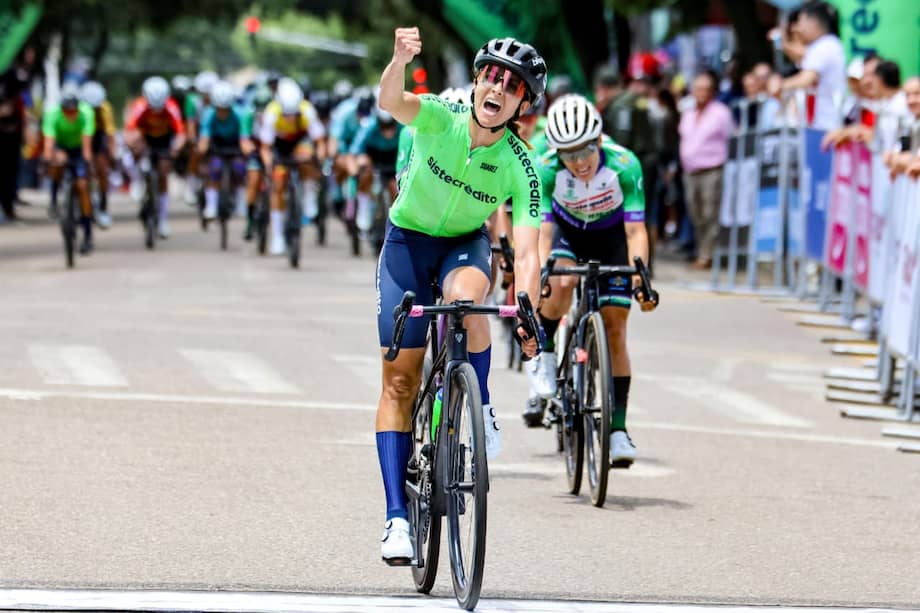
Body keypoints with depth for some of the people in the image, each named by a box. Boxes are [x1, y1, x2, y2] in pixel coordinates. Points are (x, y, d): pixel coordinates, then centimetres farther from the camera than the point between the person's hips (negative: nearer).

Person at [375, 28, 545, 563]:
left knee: (465, 297, -38)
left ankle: (481, 411, -14)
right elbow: (391, 101, -42)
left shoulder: (520, 168, -20)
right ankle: (397, 515, 0)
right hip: (408, 241, 0)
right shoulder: (440, 118, -21)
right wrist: (400, 60, -63)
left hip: (466, 244, 0)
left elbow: (527, 253, -24)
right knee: (399, 380, -4)